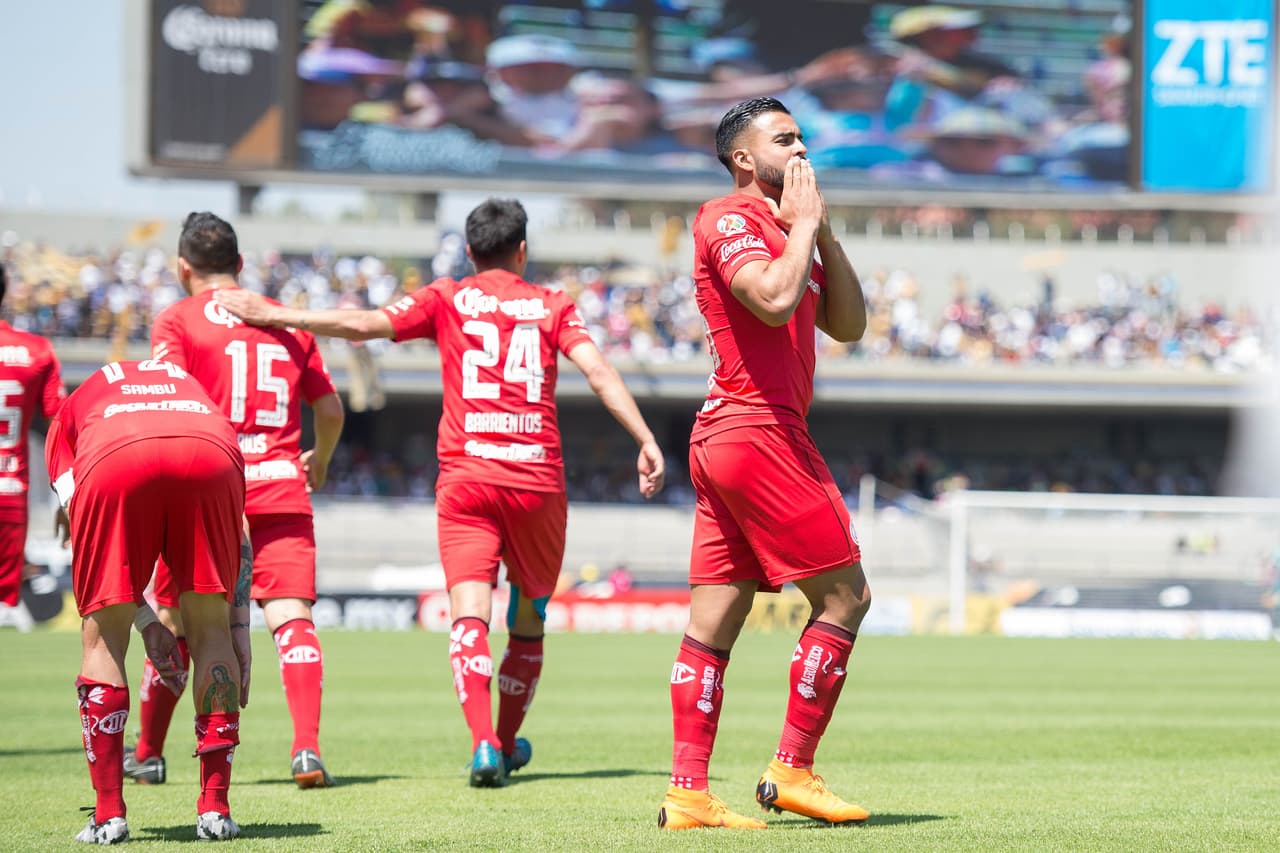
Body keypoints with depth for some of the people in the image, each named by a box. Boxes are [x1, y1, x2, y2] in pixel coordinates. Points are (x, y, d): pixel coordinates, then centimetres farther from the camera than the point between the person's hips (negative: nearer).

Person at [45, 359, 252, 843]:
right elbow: (233, 547, 35)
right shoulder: (193, 389, 44)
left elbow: (79, 520, 23)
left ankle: (109, 814, 10)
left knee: (104, 636, 13)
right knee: (211, 629, 16)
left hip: (114, 461, -1)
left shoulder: (72, 409, 39)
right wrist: (239, 633, 35)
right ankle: (215, 808, 14)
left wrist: (147, 623, 24)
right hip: (208, 458, 2)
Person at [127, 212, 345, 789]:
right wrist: (320, 461, 40)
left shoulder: (177, 320, 4)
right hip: (281, 489, 2)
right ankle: (307, 747, -24)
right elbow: (330, 408, 21)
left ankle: (147, 755, 22)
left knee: (174, 622, 11)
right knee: (291, 617, -6)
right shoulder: (288, 321, 16)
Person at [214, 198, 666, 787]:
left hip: (466, 475, -1)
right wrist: (646, 440, -4)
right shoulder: (552, 305, 11)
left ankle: (484, 742, -29)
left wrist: (274, 314, 3)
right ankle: (508, 742, 28)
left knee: (470, 614, -9)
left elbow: (365, 324, -1)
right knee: (530, 615, 18)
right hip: (538, 478, 1)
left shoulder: (448, 299, 8)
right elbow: (597, 370, -2)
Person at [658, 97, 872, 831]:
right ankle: (793, 771, -3)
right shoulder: (730, 219, -8)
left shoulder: (783, 228, 21)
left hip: (727, 437, 10)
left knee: (715, 619, 5)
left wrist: (824, 232, 8)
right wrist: (804, 224, -11)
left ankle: (687, 793, 4)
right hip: (759, 434, -10)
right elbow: (774, 299, -25)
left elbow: (848, 324, 17)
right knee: (845, 594, -5)